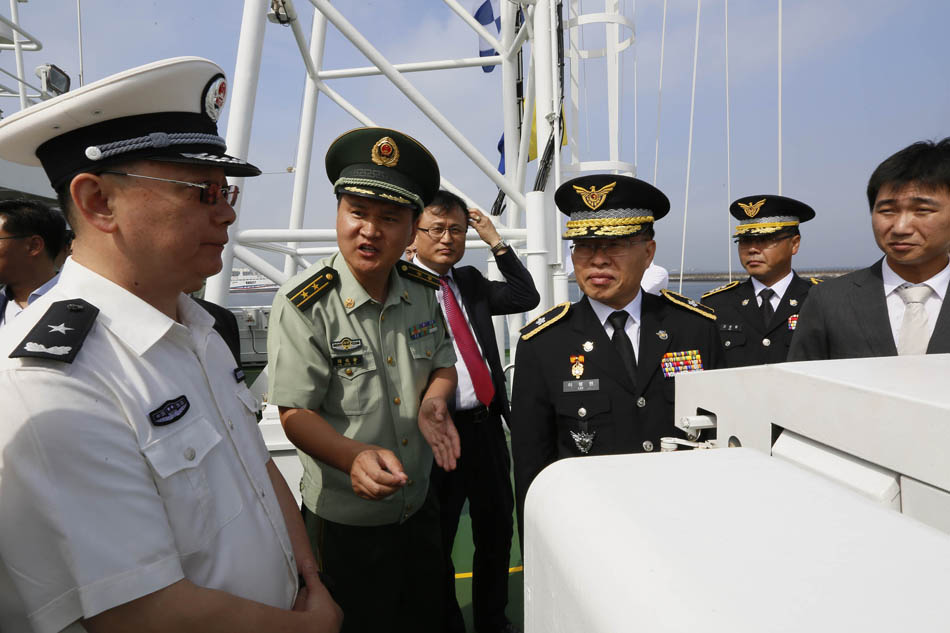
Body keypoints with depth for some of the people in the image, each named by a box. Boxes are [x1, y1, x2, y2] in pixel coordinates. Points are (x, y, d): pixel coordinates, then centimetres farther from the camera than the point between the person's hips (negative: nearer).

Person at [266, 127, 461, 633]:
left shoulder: (423, 289, -5)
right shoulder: (304, 304, -21)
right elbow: (295, 413, -19)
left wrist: (433, 401, -16)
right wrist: (355, 456, -36)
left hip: (420, 509, 5)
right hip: (346, 524, -5)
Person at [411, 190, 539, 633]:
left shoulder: (470, 281, 10)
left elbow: (526, 298, 6)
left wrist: (496, 241, 2)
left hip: (487, 425, 7)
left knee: (497, 529, 20)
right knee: (437, 541, 13)